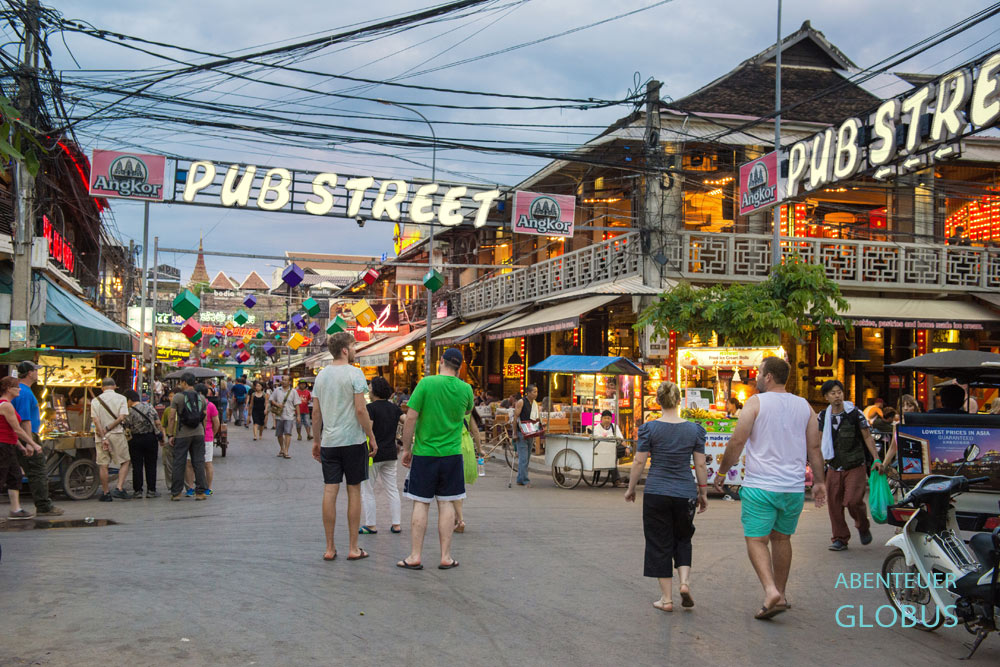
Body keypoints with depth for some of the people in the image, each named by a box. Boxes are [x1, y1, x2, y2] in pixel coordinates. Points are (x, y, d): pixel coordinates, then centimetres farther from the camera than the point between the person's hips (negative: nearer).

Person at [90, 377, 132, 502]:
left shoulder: (95, 400, 2)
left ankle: (105, 494, 10)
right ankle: (119, 488, -5)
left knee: (103, 465, 6)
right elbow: (121, 417, -11)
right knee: (124, 462, 8)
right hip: (117, 435, -2)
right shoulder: (121, 398, -1)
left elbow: (96, 421, -6)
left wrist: (103, 437, -8)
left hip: (101, 436, 2)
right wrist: (108, 429, -6)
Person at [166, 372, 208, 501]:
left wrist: (171, 435, 1)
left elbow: (172, 418, -5)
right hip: (198, 433, 3)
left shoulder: (178, 397, -5)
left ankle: (176, 493, 7)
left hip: (182, 435, -3)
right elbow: (205, 418, 9)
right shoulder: (201, 398, 7)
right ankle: (200, 492, 5)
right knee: (199, 463, 5)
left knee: (179, 463, 4)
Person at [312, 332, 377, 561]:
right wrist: (372, 437, -5)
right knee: (354, 491, 3)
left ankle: (330, 548, 9)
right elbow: (360, 409, -13)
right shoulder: (354, 373, -9)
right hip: (353, 440, -5)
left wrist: (316, 441, 18)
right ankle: (353, 548, 8)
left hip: (329, 442, 5)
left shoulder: (321, 375, 9)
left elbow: (316, 413, 11)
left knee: (330, 491, 4)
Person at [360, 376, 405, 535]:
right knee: (392, 489, 12)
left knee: (367, 490, 5)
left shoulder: (371, 408, -12)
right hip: (390, 454, 6)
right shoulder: (394, 408, 7)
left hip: (373, 454, -6)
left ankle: (370, 525, 7)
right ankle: (396, 524, 12)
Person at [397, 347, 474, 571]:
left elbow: (410, 418, -11)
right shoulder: (466, 389, 0)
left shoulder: (426, 383, -10)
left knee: (421, 504, 4)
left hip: (424, 454, -2)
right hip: (452, 454, 2)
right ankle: (446, 557, 10)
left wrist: (406, 449, -1)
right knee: (446, 504, 8)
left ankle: (415, 557, 7)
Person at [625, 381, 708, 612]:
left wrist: (631, 488, 6)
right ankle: (685, 581, 1)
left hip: (656, 493, -2)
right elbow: (701, 465, 1)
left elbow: (639, 462, -6)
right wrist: (703, 493, 12)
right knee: (683, 539, 21)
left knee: (659, 543, 7)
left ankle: (666, 598, 9)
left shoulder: (650, 428, -7)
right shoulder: (694, 429, -1)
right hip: (685, 494, 2)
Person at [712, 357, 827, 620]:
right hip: (794, 487, 5)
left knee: (756, 539, -1)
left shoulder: (756, 402, -6)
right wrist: (819, 481, 15)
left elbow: (737, 442, -9)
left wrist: (722, 472, 1)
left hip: (760, 485, -5)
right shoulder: (804, 406, 8)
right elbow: (814, 447, 9)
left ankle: (771, 591, -19)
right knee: (781, 538, 17)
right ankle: (780, 593, 24)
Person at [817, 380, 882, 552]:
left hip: (855, 467, -4)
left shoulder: (855, 414, -4)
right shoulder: (823, 417, 6)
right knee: (834, 504, 1)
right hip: (833, 468, 4)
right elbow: (820, 441, 15)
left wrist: (876, 458, -9)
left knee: (853, 501, -15)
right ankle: (840, 538, 14)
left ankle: (863, 527, 15)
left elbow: (867, 436, 0)